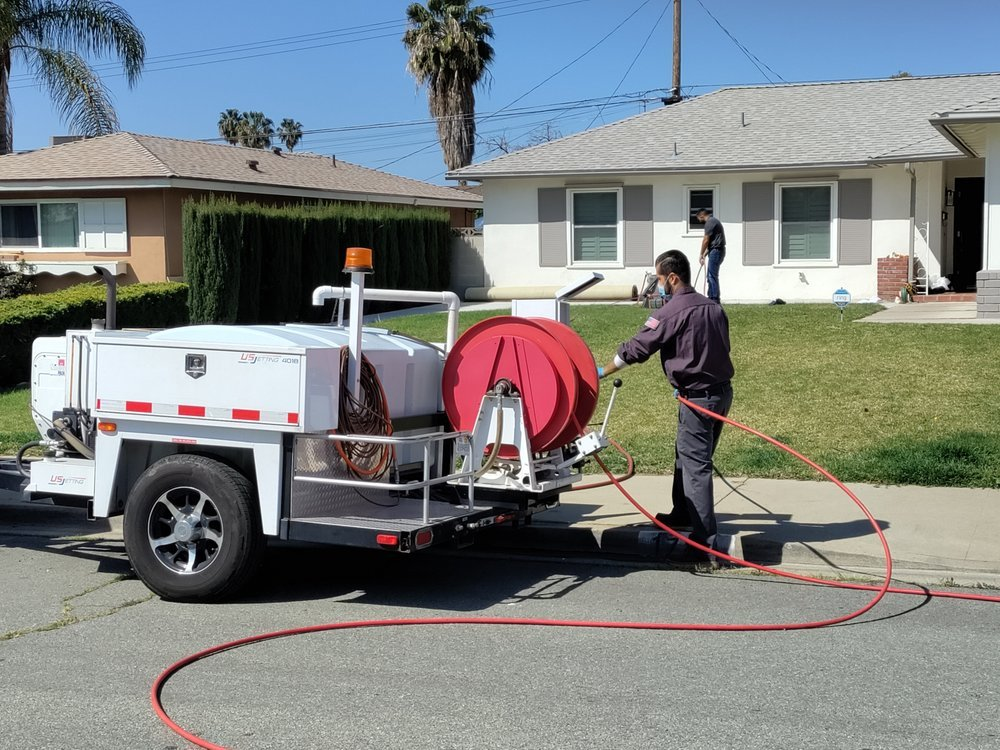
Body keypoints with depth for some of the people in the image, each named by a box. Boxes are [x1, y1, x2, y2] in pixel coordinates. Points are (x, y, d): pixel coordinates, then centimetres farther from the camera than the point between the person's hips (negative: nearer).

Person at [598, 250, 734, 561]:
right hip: (722, 391, 9)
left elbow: (637, 347, -10)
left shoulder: (672, 312, -14)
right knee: (687, 455, 23)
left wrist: (603, 372, 1)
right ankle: (683, 514, 38)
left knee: (695, 465, -7)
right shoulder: (713, 308, 11)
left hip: (697, 396, -9)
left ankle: (706, 538, -11)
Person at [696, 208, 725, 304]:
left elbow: (706, 240, -13)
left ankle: (715, 299, -8)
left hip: (716, 251, -10)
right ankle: (711, 297, 18)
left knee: (712, 276, -8)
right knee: (710, 275, 14)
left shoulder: (710, 222, -12)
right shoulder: (713, 221, 20)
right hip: (716, 251, 10)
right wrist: (705, 255, 16)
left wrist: (701, 255, -3)